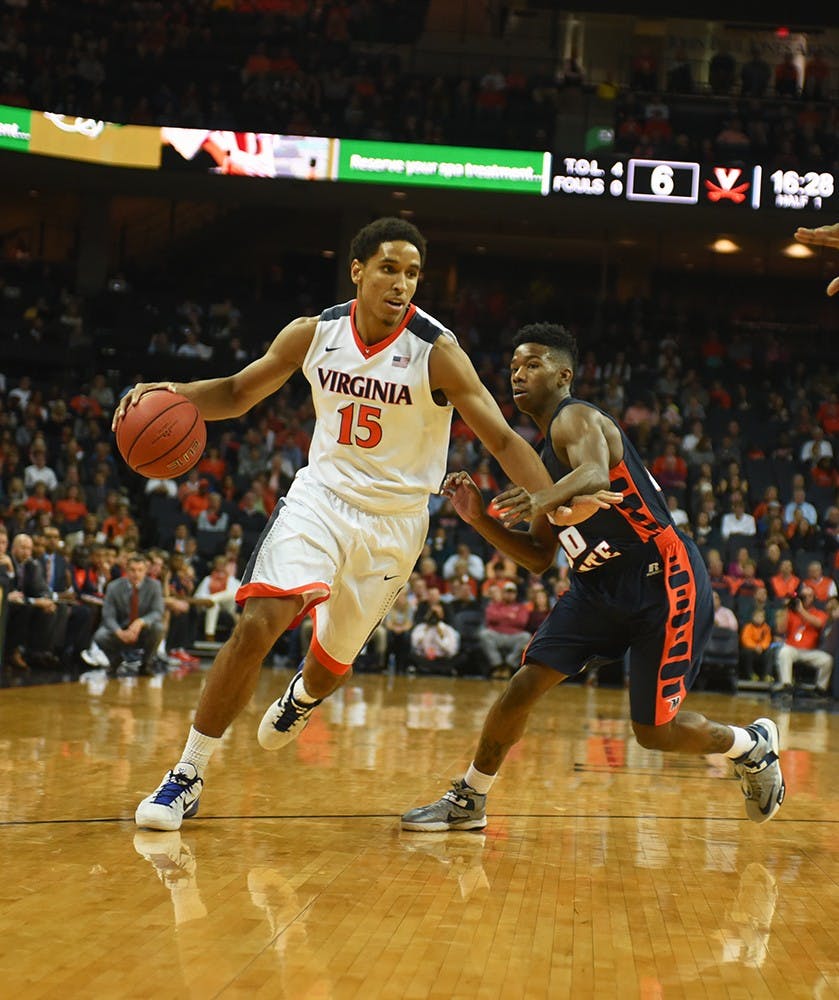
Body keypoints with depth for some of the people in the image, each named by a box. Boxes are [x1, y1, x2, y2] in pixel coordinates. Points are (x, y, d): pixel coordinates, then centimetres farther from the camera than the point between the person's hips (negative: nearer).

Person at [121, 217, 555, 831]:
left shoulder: (435, 352, -16)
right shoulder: (314, 334, -6)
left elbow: (504, 440, -17)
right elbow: (238, 393, 6)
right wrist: (174, 393, -14)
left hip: (394, 519, -1)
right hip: (322, 495, 1)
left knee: (333, 661, 13)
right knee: (257, 625, -20)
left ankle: (301, 699, 54)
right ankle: (187, 777, -8)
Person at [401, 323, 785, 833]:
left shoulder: (576, 418, -14)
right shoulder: (545, 456, 14)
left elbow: (596, 474, -38)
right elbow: (539, 558, 15)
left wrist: (544, 499, -57)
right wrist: (479, 517, 2)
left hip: (666, 581, -8)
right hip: (600, 585, 8)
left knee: (655, 730, -4)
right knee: (525, 683, -4)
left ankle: (754, 744, 23)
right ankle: (468, 801, 8)